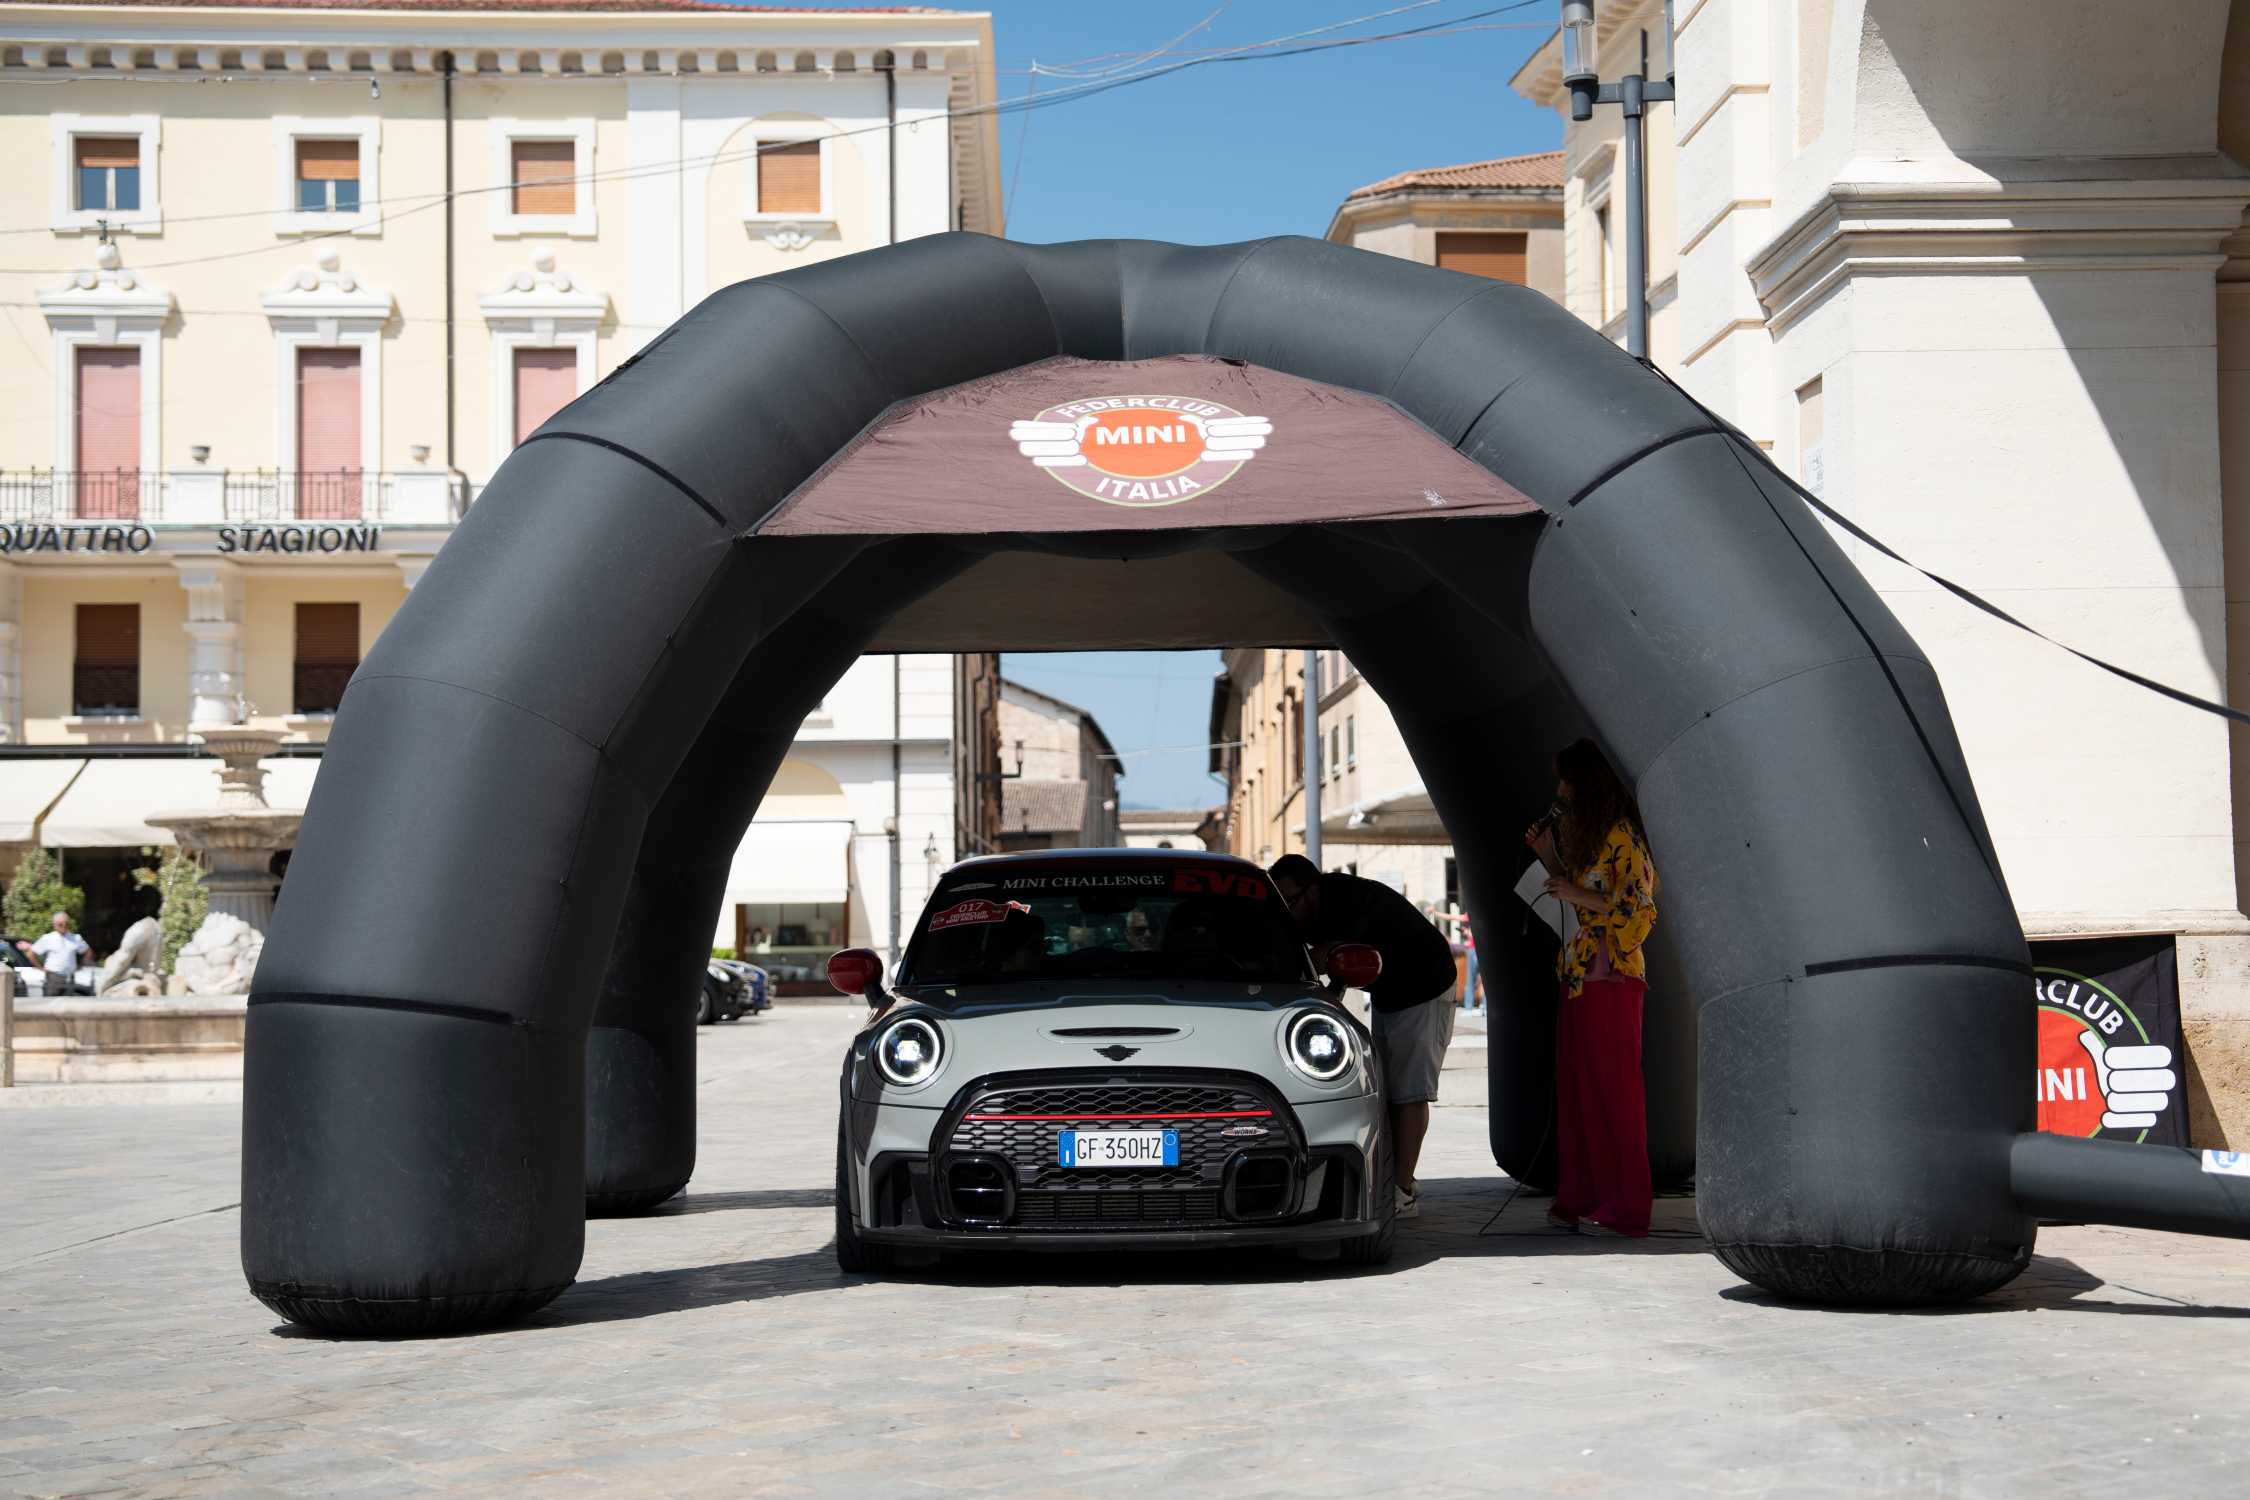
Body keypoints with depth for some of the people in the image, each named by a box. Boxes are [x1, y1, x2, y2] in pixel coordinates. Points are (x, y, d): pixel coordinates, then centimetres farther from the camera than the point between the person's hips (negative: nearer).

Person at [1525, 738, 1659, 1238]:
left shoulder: (1622, 837, -10)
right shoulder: (1587, 834, 18)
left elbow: (1640, 914, -14)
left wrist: (1577, 895, -15)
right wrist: (1548, 856, 15)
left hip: (1611, 979, -9)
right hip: (1579, 977, 9)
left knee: (1612, 1089, -7)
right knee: (1576, 1091, 8)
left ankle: (1624, 1205, -4)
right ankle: (1582, 1200, 11)